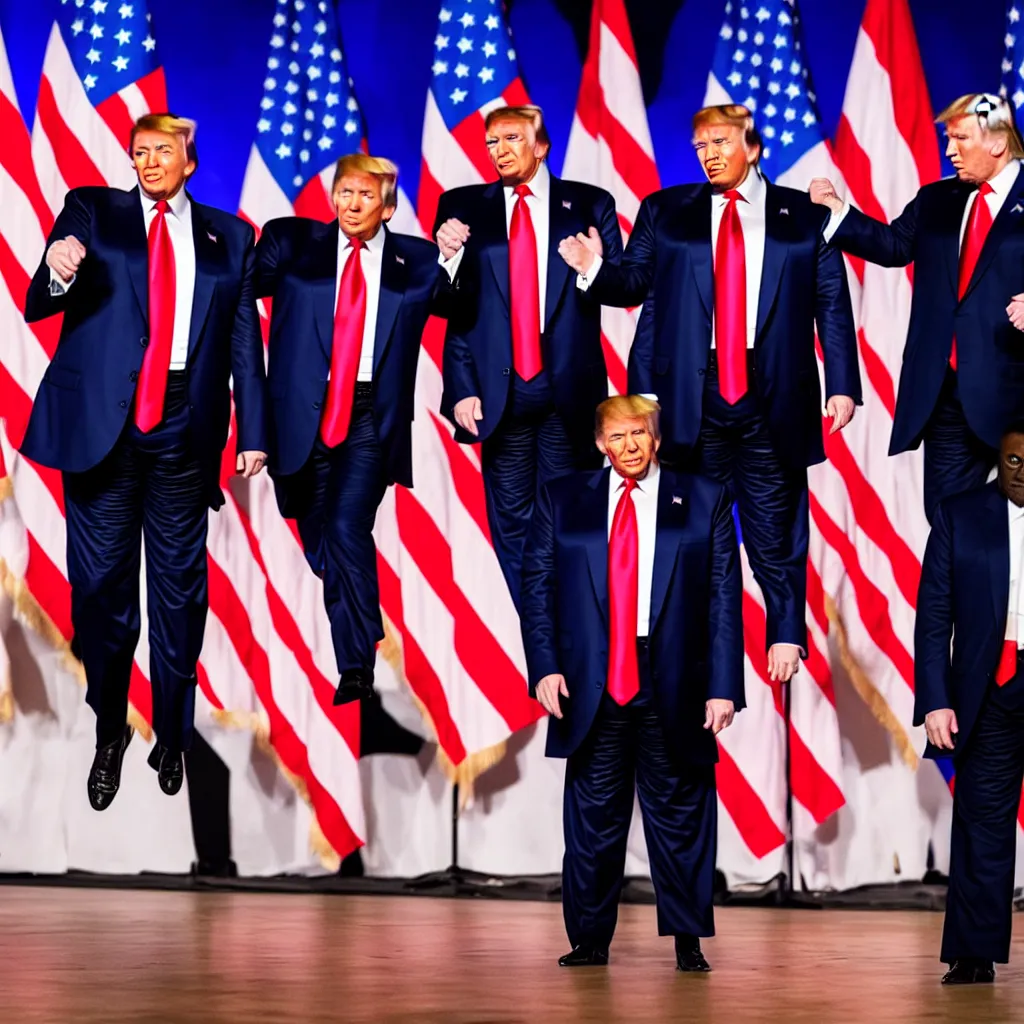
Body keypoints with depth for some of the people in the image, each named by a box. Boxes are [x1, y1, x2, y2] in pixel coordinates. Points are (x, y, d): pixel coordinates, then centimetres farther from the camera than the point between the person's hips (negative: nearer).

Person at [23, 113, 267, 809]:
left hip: (185, 426, 1)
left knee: (180, 588, 5)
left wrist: (253, 432, 3)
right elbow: (38, 306, -1)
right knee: (102, 583, 1)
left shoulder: (228, 236, 11)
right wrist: (57, 275, -24)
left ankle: (173, 736, 17)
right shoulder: (91, 211, 7)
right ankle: (109, 731, 17)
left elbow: (246, 338, 10)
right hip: (101, 419, -1)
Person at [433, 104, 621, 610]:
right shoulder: (463, 207, 8)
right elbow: (447, 304, 4)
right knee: (512, 525, 5)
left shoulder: (589, 204, 6)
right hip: (501, 391, 1)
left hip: (569, 390, -1)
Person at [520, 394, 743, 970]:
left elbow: (726, 598, 3)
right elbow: (538, 586, 6)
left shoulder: (705, 501, 6)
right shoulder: (563, 500, 9)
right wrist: (545, 666, -6)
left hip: (674, 685, -1)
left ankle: (688, 941, 11)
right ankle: (590, 939, 13)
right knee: (593, 814, 4)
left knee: (679, 813, 3)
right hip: (591, 684, 1)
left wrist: (723, 685, -5)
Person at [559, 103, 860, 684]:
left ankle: (787, 638, 13)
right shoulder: (665, 212, 11)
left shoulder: (805, 216, 6)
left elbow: (832, 305, 4)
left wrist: (842, 385, -2)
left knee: (776, 527, 2)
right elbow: (637, 283, 7)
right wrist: (597, 269, -14)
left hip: (772, 394, -1)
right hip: (692, 393, 1)